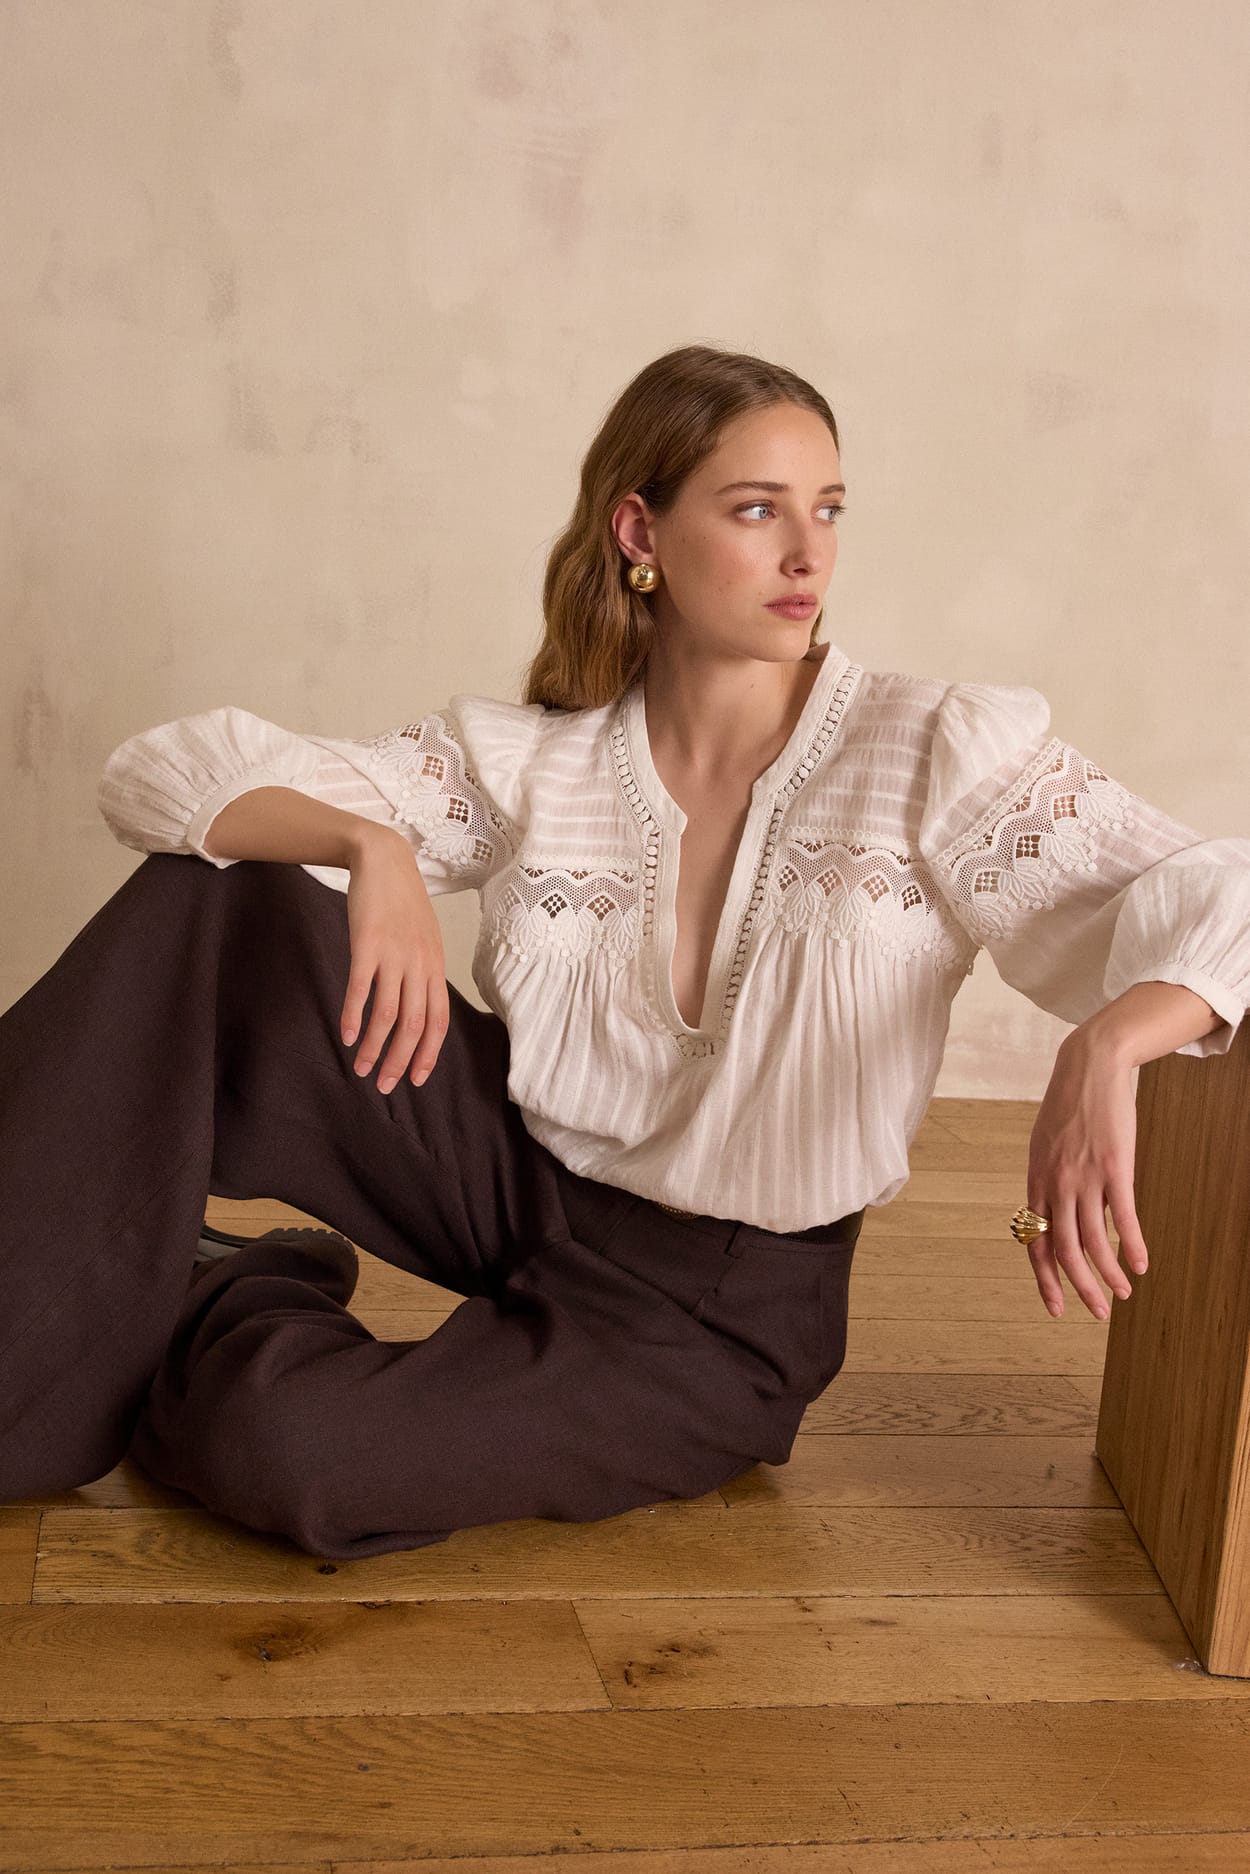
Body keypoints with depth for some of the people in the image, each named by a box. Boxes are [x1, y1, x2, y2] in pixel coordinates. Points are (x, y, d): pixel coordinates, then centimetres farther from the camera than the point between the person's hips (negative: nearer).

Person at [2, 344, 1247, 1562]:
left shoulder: (935, 754, -12)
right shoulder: (525, 765, -4)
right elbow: (164, 773, -8)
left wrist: (1104, 1053, -43)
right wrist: (370, 847, -30)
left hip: (715, 1323, -3)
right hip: (519, 1186, 3)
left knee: (283, 1449, -28)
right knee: (212, 894, -15)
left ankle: (234, 1330, 8)